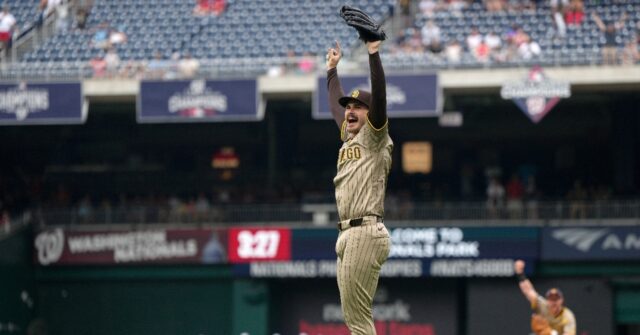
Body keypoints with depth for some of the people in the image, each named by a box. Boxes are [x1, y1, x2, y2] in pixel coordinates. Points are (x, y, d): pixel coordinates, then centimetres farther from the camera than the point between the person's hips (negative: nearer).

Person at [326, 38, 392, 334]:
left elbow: (379, 95, -14)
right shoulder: (349, 138, 22)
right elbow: (335, 104, 37)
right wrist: (332, 69, 44)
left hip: (365, 233, -9)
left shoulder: (375, 137, 0)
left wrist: (374, 54, -19)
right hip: (347, 235, 9)